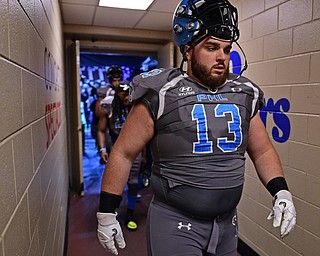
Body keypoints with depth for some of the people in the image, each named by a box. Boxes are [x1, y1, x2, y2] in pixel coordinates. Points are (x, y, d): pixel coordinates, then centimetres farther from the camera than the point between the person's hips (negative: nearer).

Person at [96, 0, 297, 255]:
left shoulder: (244, 94, 1)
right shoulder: (162, 93, -14)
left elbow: (263, 151, 11)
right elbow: (123, 153, -8)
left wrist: (281, 191, -3)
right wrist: (106, 213, -5)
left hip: (227, 223, 6)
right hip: (175, 224, -5)